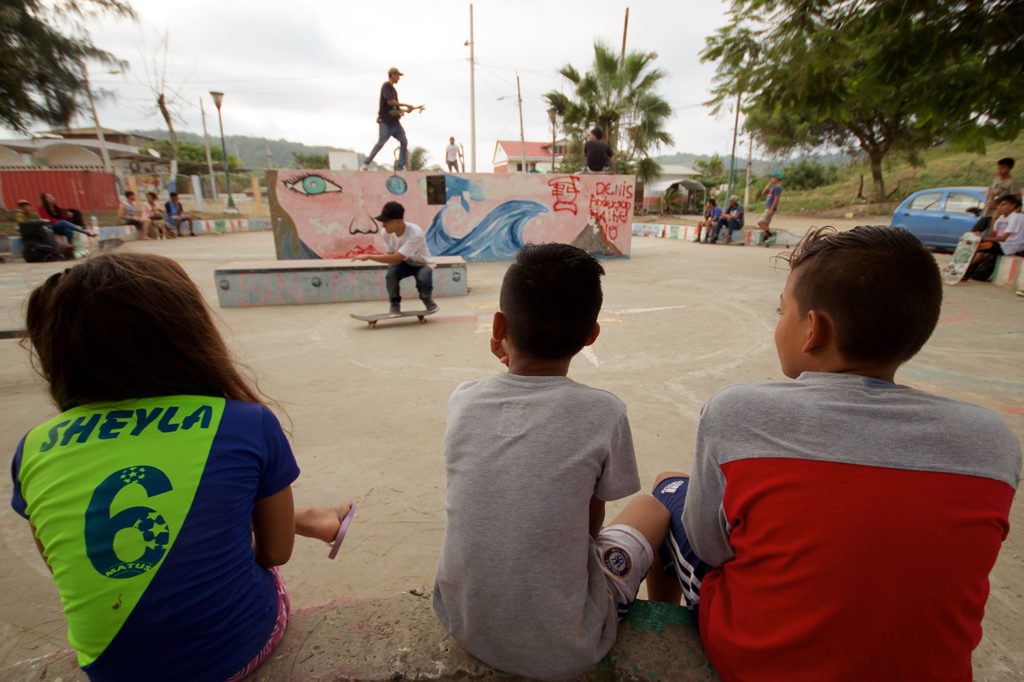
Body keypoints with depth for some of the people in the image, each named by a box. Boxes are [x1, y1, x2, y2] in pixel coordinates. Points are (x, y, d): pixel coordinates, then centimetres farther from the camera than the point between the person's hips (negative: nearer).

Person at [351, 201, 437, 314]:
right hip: (404, 263, 4)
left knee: (424, 286, -34)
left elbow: (395, 258, -40)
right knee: (391, 273, -30)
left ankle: (427, 299, 6)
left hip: (421, 264, -4)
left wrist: (368, 256, -37)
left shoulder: (415, 233, -36)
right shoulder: (387, 233, -17)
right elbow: (390, 253, 0)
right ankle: (395, 303, -3)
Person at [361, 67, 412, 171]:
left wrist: (405, 110, 11)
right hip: (385, 120, -9)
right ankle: (366, 163, 3)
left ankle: (400, 166, 3)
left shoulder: (392, 88, 22)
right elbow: (389, 101, -17)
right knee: (381, 142, -8)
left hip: (394, 121, 9)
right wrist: (406, 105, -14)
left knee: (404, 141, -1)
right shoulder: (386, 85, -6)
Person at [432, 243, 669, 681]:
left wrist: (508, 363, 2)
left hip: (463, 626, 4)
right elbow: (592, 521, -5)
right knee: (654, 506, 18)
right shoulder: (602, 414, -19)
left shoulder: (462, 401, -11)